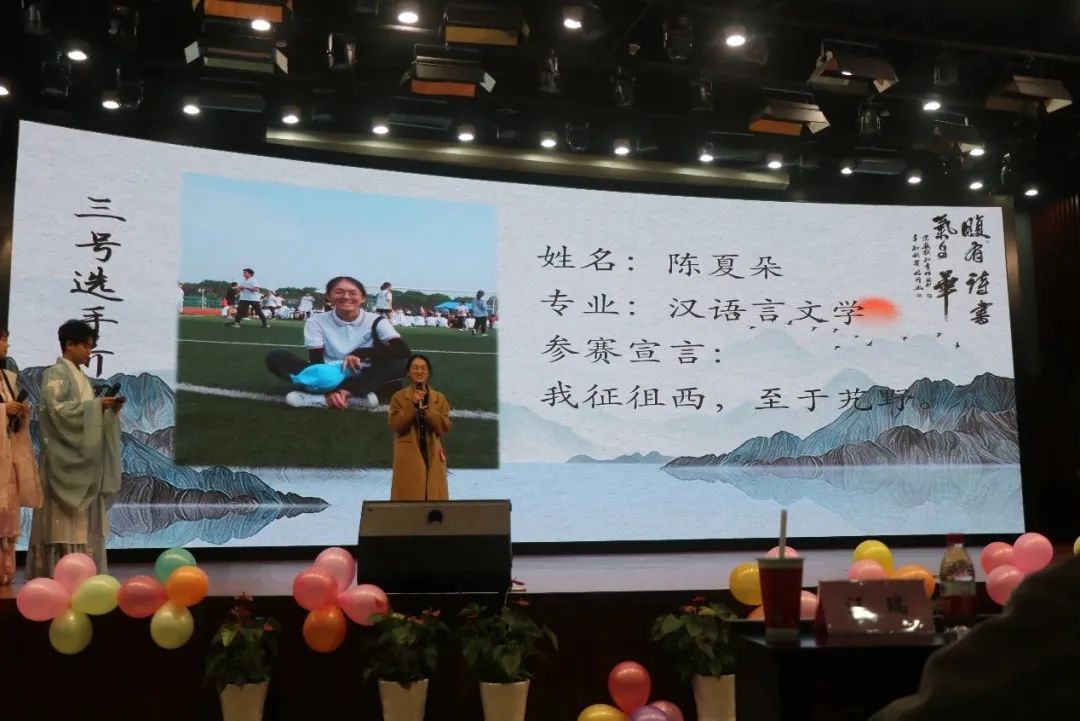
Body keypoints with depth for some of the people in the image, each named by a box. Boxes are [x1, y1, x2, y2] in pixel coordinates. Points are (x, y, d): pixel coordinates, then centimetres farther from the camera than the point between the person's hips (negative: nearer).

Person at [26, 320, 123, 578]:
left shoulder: (79, 376, 18)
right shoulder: (56, 374, -7)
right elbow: (59, 411, -19)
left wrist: (108, 408, 3)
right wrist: (96, 404, -17)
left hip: (82, 457, 9)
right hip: (64, 458, -8)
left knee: (83, 517, 6)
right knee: (65, 516, -9)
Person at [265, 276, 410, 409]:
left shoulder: (375, 321, -4)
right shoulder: (316, 322, -2)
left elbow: (403, 350, -18)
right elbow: (316, 361, -10)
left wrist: (361, 353, -26)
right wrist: (329, 391, -30)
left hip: (364, 380, -1)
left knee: (401, 362, -29)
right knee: (275, 358, -19)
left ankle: (316, 397, -34)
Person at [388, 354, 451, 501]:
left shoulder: (439, 398, 9)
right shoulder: (398, 397, 4)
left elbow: (445, 428, 1)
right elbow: (395, 425, -7)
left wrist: (427, 411, -13)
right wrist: (412, 405, -16)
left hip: (432, 457, 2)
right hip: (408, 458, -2)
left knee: (434, 499, 1)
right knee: (408, 499, -6)